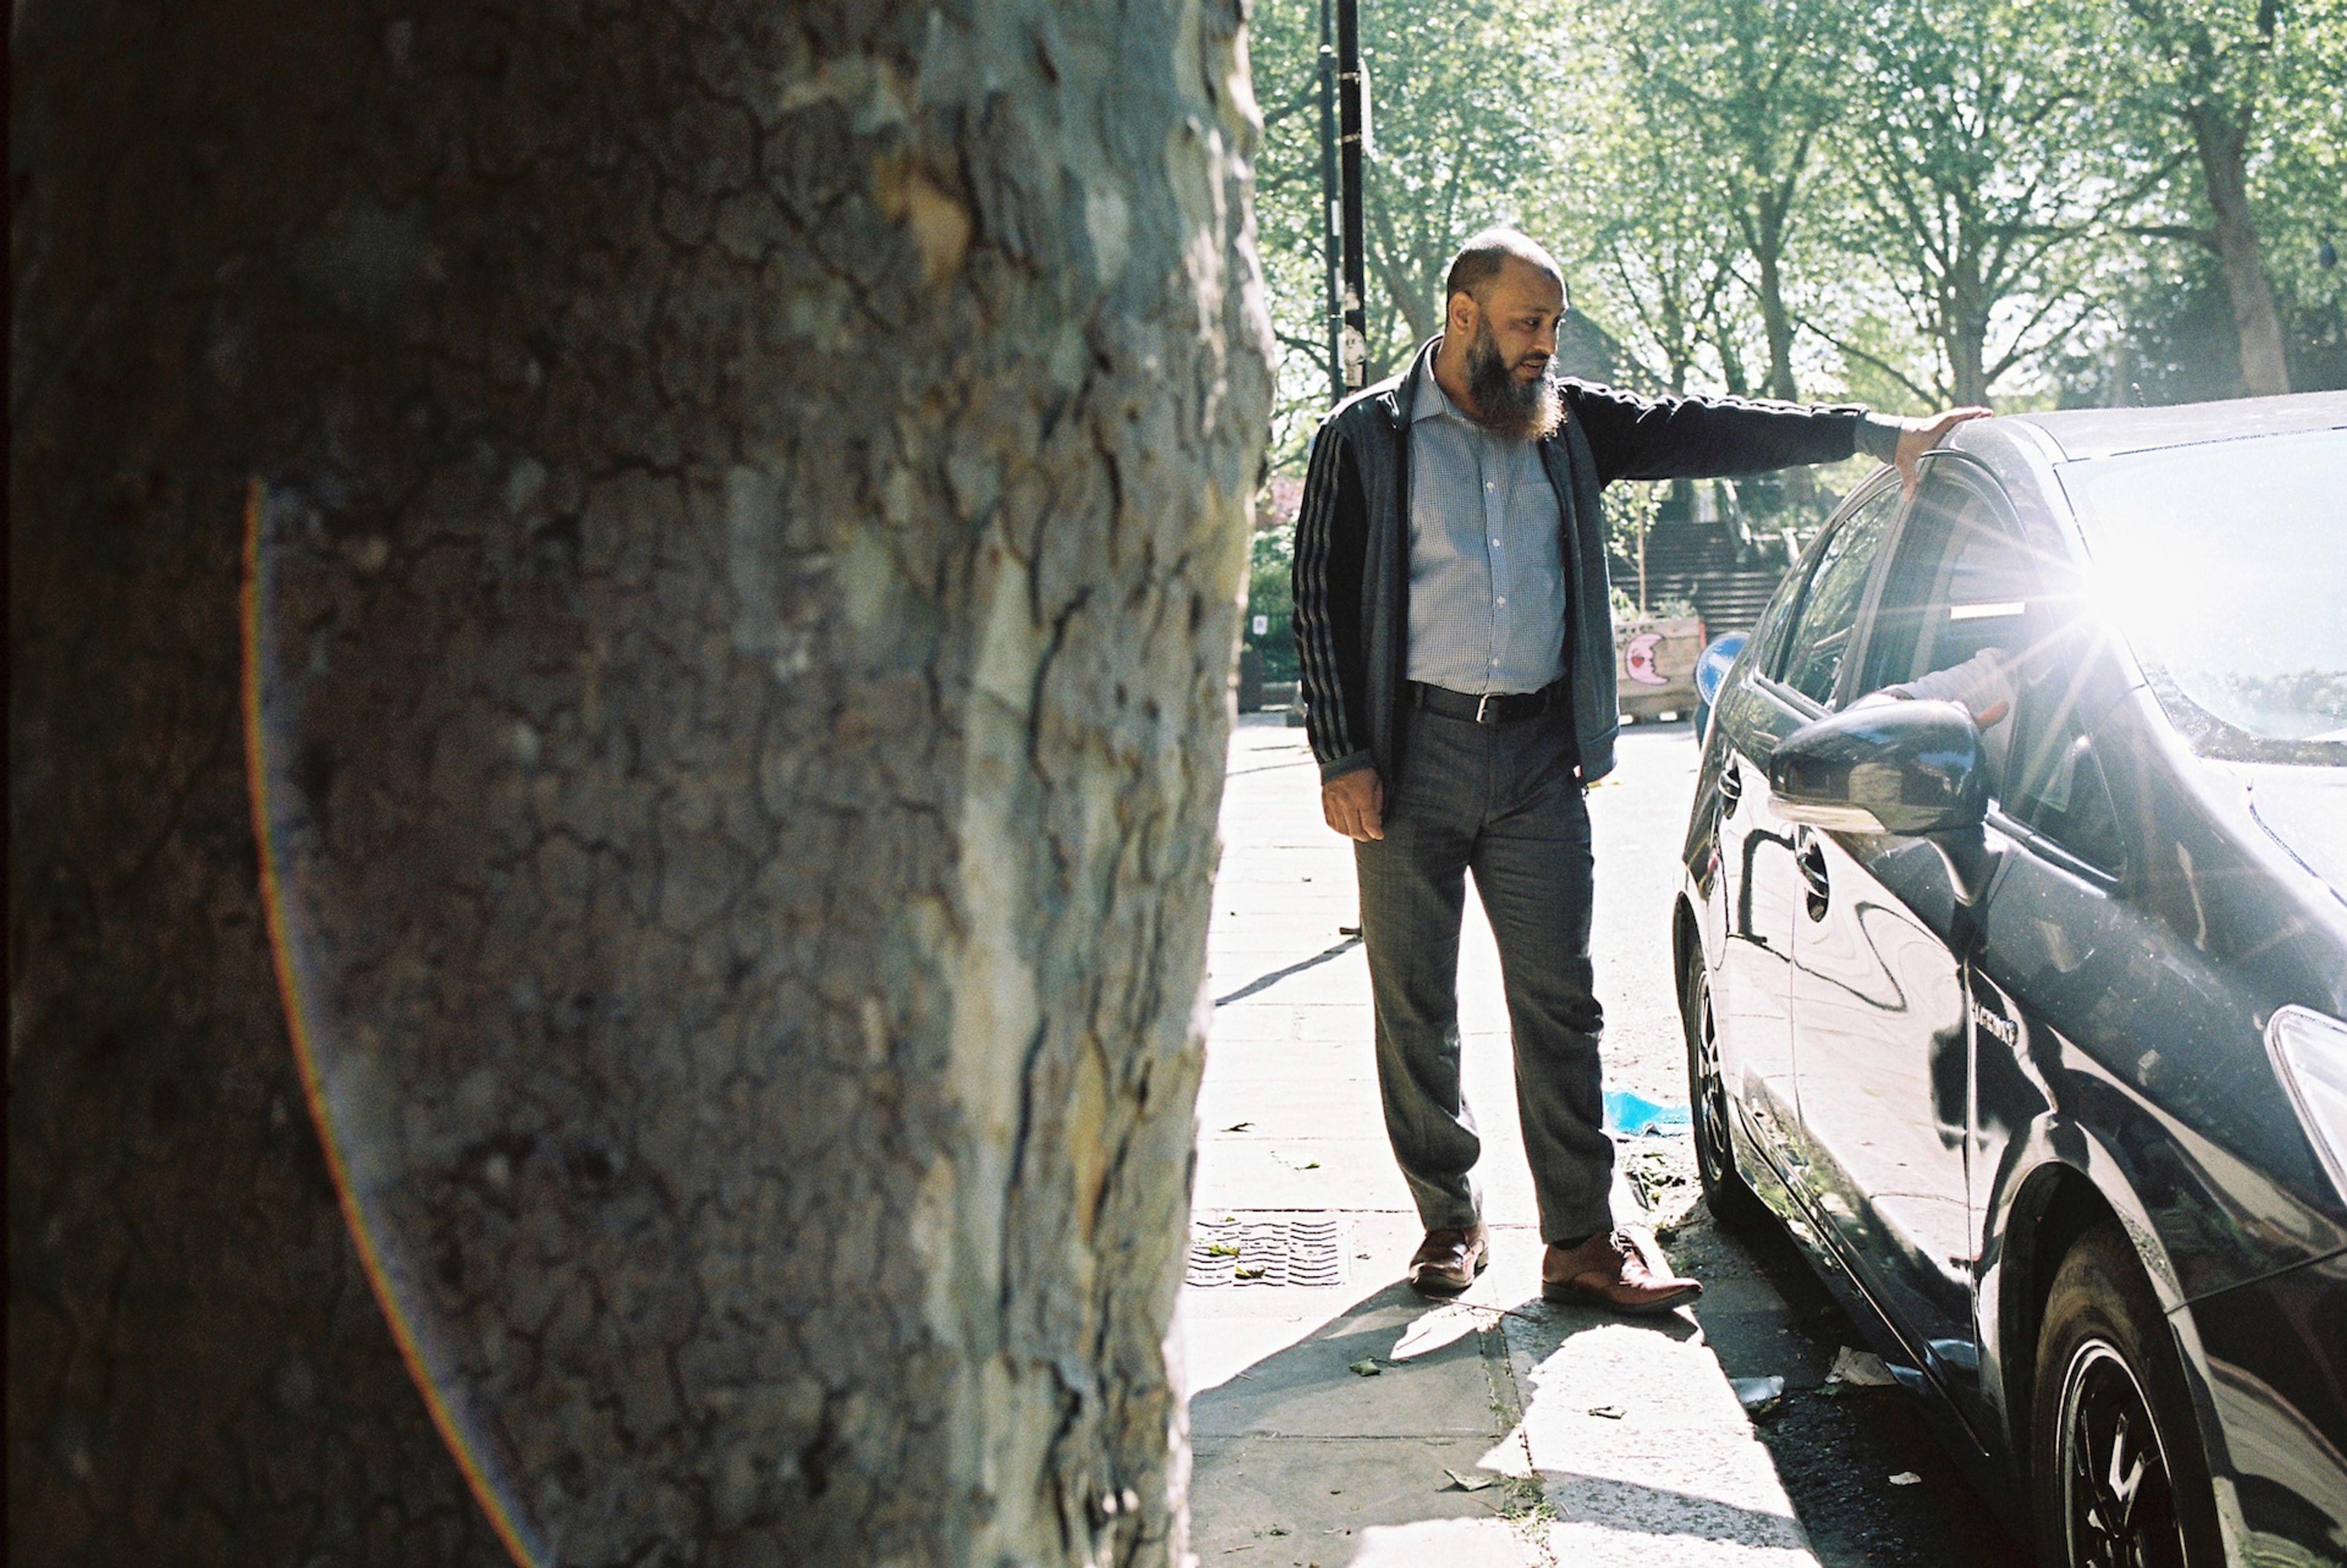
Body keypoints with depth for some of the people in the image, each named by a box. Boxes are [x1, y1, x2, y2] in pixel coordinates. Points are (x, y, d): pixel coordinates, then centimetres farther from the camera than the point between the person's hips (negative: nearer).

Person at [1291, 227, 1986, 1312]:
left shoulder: (1566, 425, 12)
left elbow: (1697, 433, 8)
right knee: (1414, 1008, 4)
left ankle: (1581, 1236, 7)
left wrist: (1872, 435, -1)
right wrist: (1342, 758, -8)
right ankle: (1449, 1220, 19)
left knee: (1559, 1001, 1)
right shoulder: (1368, 437, 2)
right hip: (1415, 748, -2)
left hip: (1539, 754, 3)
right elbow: (1320, 599, 0)